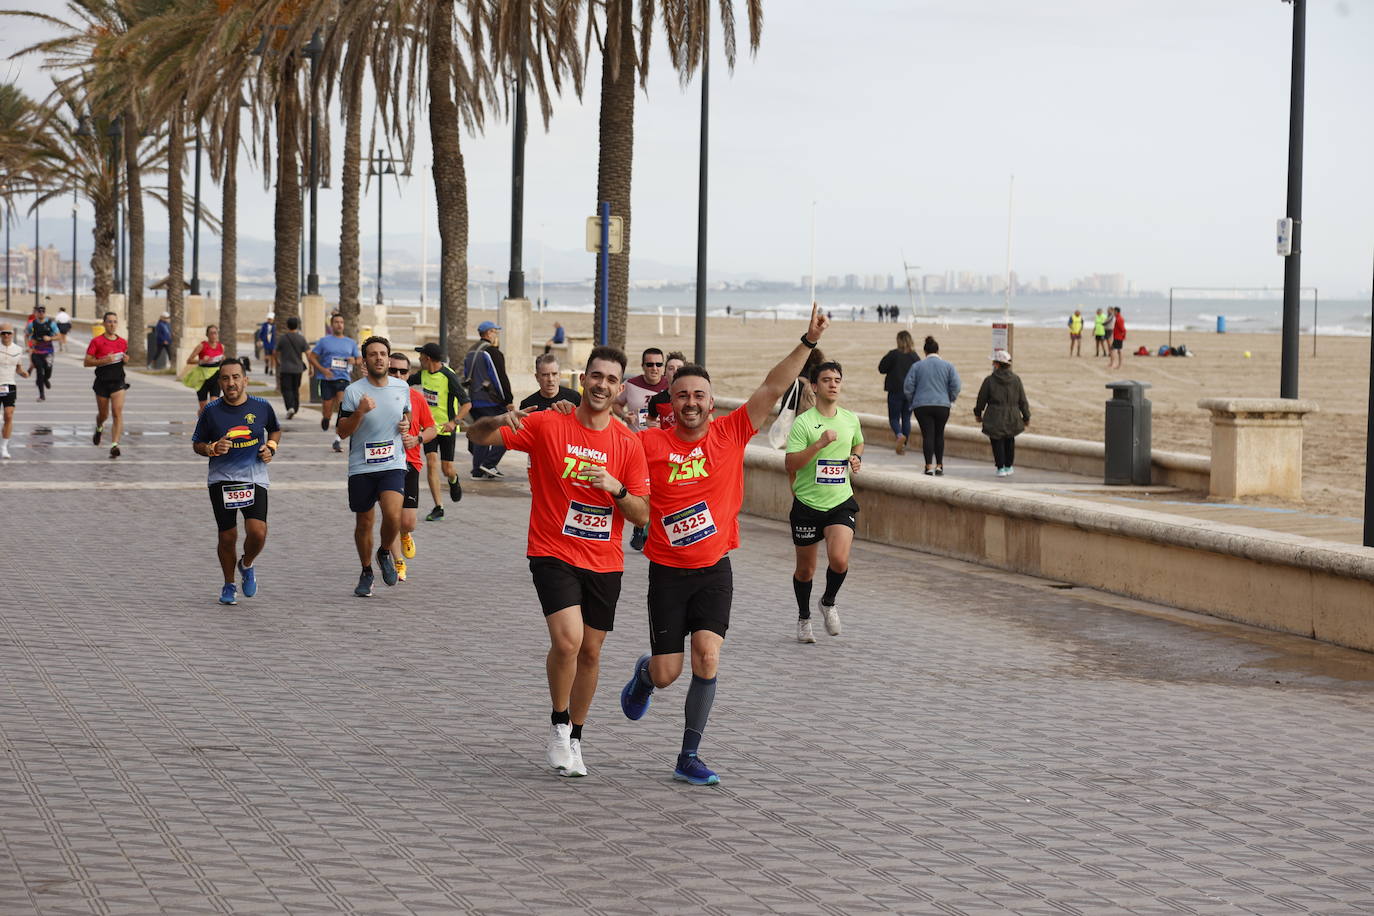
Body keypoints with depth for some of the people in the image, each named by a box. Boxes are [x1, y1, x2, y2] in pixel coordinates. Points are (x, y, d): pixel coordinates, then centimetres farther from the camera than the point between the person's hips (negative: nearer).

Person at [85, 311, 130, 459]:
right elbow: (86, 362, -7)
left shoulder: (123, 342, 5)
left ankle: (114, 445, -19)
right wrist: (103, 361, -21)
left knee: (117, 413, -16)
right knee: (103, 414, 13)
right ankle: (99, 428, 49)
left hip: (118, 382, 1)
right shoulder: (97, 341, -5)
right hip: (102, 382, -1)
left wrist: (126, 359, -1)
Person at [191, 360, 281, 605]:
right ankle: (229, 585, 26)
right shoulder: (211, 411, -4)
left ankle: (246, 565, 18)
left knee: (257, 532, -15)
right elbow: (197, 444, 7)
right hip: (221, 480, 0)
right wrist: (212, 449, -14)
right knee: (227, 536, 3)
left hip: (254, 478, 0)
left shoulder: (262, 407, -1)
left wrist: (271, 447, 1)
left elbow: (275, 430, 20)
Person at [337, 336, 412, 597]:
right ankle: (366, 573, 29)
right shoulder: (354, 391, -6)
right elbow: (342, 431, -7)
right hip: (361, 467, -1)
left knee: (393, 516, -19)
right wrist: (360, 412, -23)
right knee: (364, 522, 8)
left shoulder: (402, 387, 5)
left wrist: (406, 424, 3)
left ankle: (385, 553, 12)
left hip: (393, 465, 1)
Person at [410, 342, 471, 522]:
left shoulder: (449, 377, -19)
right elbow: (407, 381, 24)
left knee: (447, 470, 0)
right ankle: (438, 507, -10)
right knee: (431, 463, -12)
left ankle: (454, 480, 40)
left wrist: (453, 422, -32)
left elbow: (467, 404, -20)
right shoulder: (423, 373, 2)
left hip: (447, 428, -5)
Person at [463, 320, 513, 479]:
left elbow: (466, 378, 22)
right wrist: (509, 401, -10)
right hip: (492, 402, -8)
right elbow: (501, 378, -15)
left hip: (474, 401, 9)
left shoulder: (470, 353, 17)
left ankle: (478, 471, 11)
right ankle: (490, 463, -9)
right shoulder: (492, 352, -12)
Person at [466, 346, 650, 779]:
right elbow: (476, 435, -7)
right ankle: (558, 726, 2)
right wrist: (500, 421, -30)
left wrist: (615, 487, -19)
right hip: (554, 553, -4)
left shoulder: (628, 443, 1)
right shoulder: (547, 425, -6)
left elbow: (641, 515, 1)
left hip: (604, 562, 4)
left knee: (591, 652, 10)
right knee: (568, 640, -21)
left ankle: (574, 738, 29)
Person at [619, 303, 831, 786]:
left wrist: (808, 343, -14)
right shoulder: (649, 443, -6)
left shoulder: (731, 433, -2)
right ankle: (643, 676, 40)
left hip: (714, 570, 1)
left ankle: (688, 757, -3)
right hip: (667, 570, -1)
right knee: (667, 674, 0)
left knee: (707, 656, -14)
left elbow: (772, 388, -7)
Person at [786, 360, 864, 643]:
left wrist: (857, 458, 5)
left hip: (840, 502, 2)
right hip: (807, 503, -2)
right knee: (805, 569, 10)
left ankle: (828, 603, 11)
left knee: (839, 560, -19)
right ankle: (804, 618, 33)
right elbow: (791, 464, -17)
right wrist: (820, 443, -27)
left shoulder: (850, 419, 5)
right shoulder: (803, 422, -10)